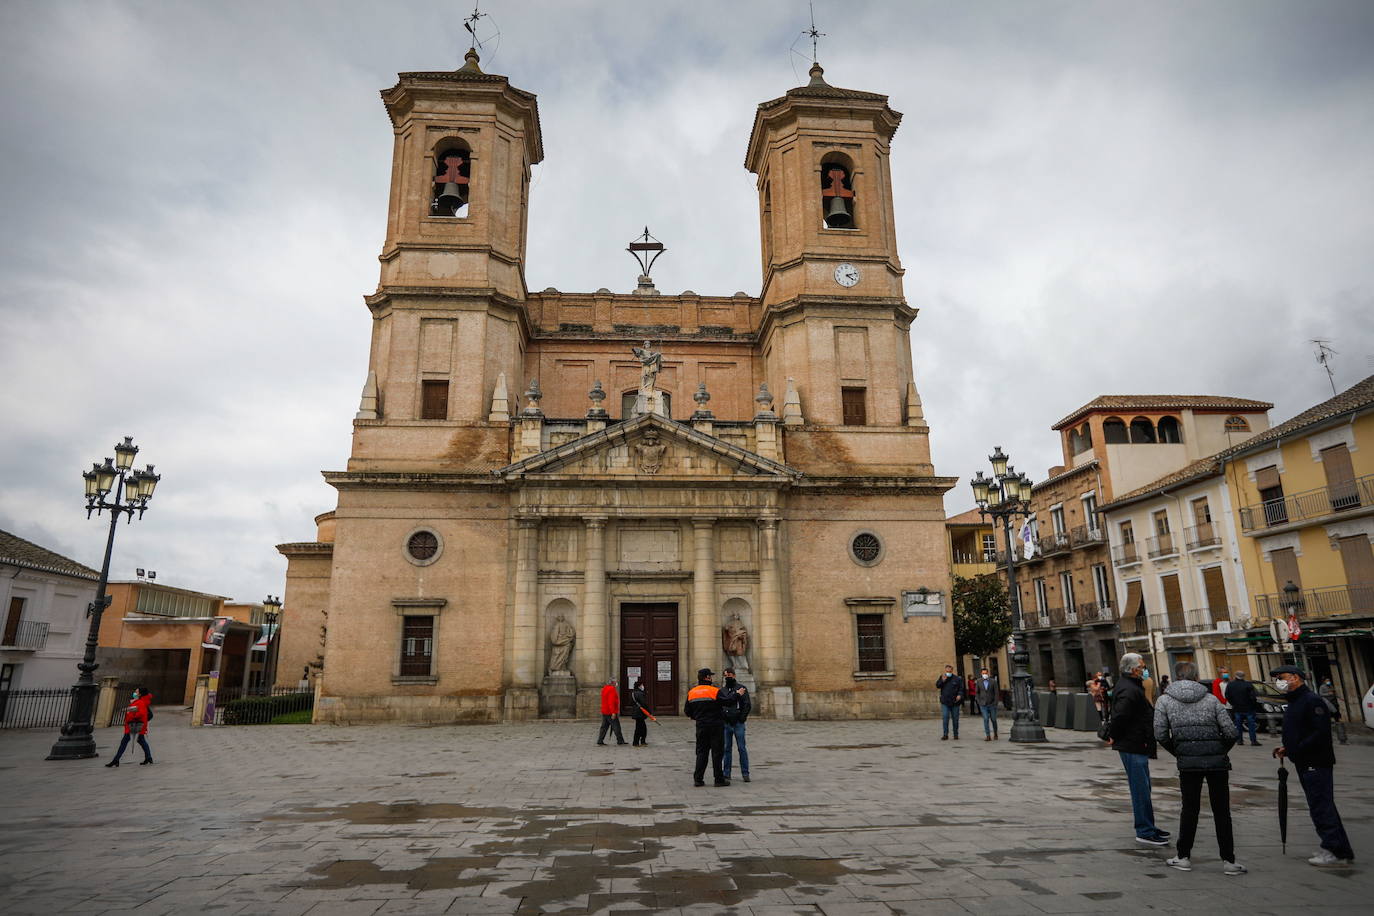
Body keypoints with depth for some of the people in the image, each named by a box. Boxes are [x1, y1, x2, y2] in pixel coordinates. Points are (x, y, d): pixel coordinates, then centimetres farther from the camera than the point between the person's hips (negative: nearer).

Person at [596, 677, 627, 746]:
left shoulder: (604, 689, 15)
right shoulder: (611, 689, -16)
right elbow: (611, 702, -23)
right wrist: (613, 712, -24)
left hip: (604, 712, 9)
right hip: (611, 712, -9)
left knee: (604, 727, 11)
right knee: (616, 727, -1)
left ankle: (600, 740, 8)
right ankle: (620, 741, 3)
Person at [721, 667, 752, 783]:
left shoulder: (742, 688, 0)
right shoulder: (723, 690, 13)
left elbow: (748, 705, -3)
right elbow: (719, 706, 20)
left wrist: (742, 718, -9)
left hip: (738, 724, -4)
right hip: (726, 724, 4)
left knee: (742, 749, -2)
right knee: (726, 749, 6)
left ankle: (745, 773, 4)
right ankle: (726, 773, 12)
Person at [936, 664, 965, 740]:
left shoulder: (957, 679, 0)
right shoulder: (942, 677, 7)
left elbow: (961, 689, 0)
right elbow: (937, 685, 4)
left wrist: (959, 695, -18)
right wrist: (942, 680, -13)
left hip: (955, 702, 0)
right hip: (945, 702, 0)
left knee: (955, 718, 8)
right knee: (945, 718, -7)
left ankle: (956, 734, 21)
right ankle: (945, 735, -2)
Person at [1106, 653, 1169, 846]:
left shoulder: (1132, 687, 14)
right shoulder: (1129, 691, -22)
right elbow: (1119, 716, -30)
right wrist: (1115, 737, -16)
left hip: (1138, 746, 11)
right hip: (1133, 747, -11)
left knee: (1143, 787, 19)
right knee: (1141, 789, -4)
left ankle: (1148, 827, 30)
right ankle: (1144, 832, 3)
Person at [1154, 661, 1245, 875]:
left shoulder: (1165, 700, 2)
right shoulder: (1211, 699, 5)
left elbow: (1160, 734, -2)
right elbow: (1230, 731, 0)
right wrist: (1221, 752, 14)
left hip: (1188, 762, -1)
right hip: (1216, 761, 1)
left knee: (1190, 809, 10)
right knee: (1221, 810, 10)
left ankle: (1183, 857, 15)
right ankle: (1228, 860, 14)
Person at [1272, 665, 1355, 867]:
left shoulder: (1312, 701, -14)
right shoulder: (1293, 703, 17)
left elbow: (1322, 733, -22)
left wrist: (1296, 750, -21)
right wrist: (1286, 749, 9)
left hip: (1316, 764, -10)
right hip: (1304, 764, 10)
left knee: (1321, 807, -8)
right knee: (1323, 807, 15)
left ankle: (1336, 852, -1)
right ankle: (1343, 852, 24)